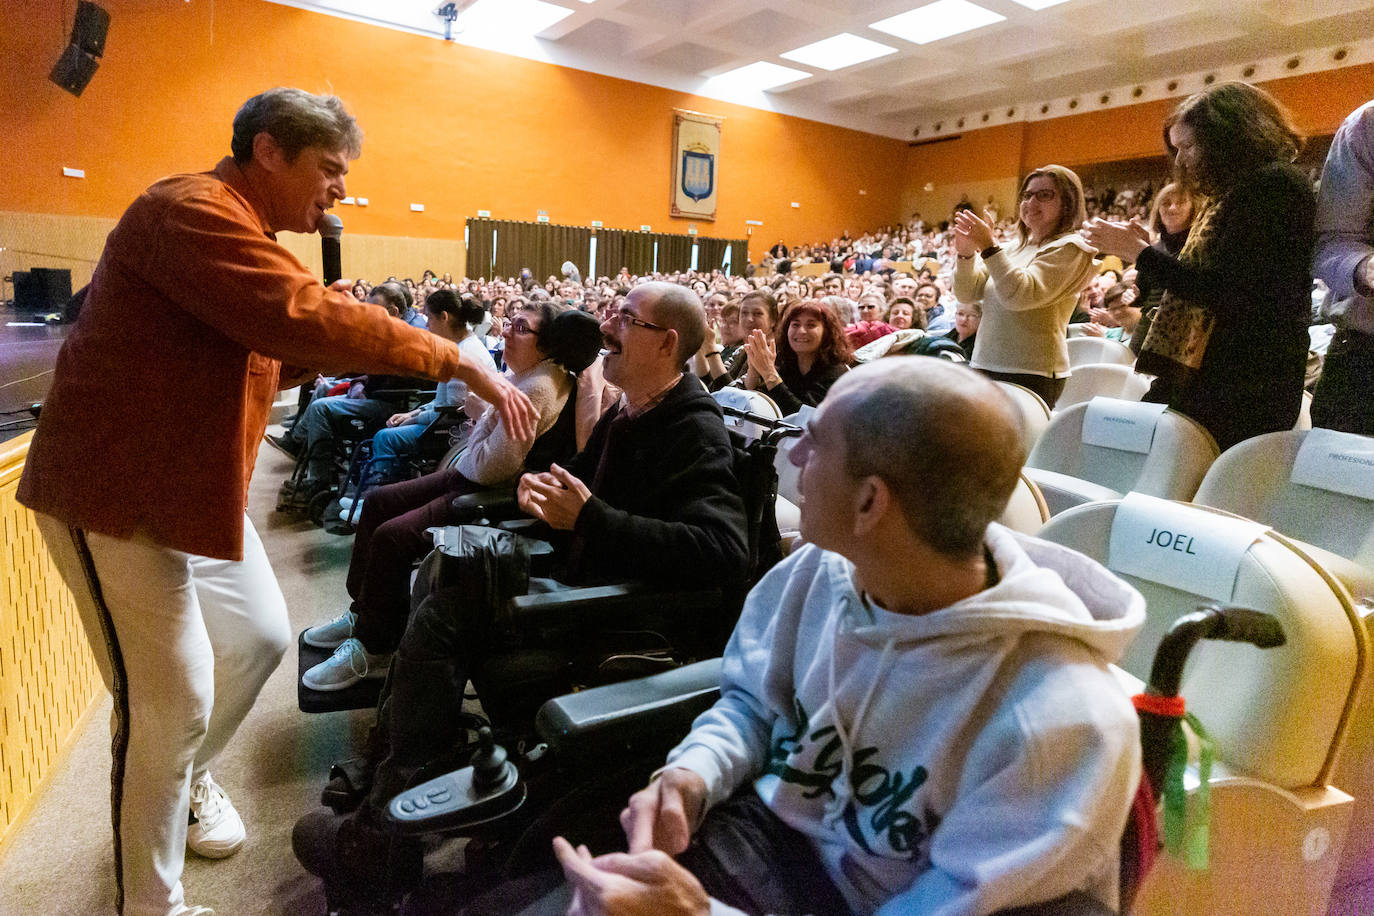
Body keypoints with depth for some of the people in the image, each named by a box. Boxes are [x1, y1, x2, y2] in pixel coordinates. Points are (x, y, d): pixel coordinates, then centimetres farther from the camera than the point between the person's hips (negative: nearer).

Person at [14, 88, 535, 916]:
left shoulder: (241, 229, 14)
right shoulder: (191, 212, -19)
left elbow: (261, 357, 15)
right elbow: (305, 318, -35)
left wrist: (326, 324, -4)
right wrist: (460, 362, -31)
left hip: (197, 485, 10)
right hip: (118, 490, -10)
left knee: (260, 637, 16)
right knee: (173, 701, -5)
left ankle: (187, 781, 42)